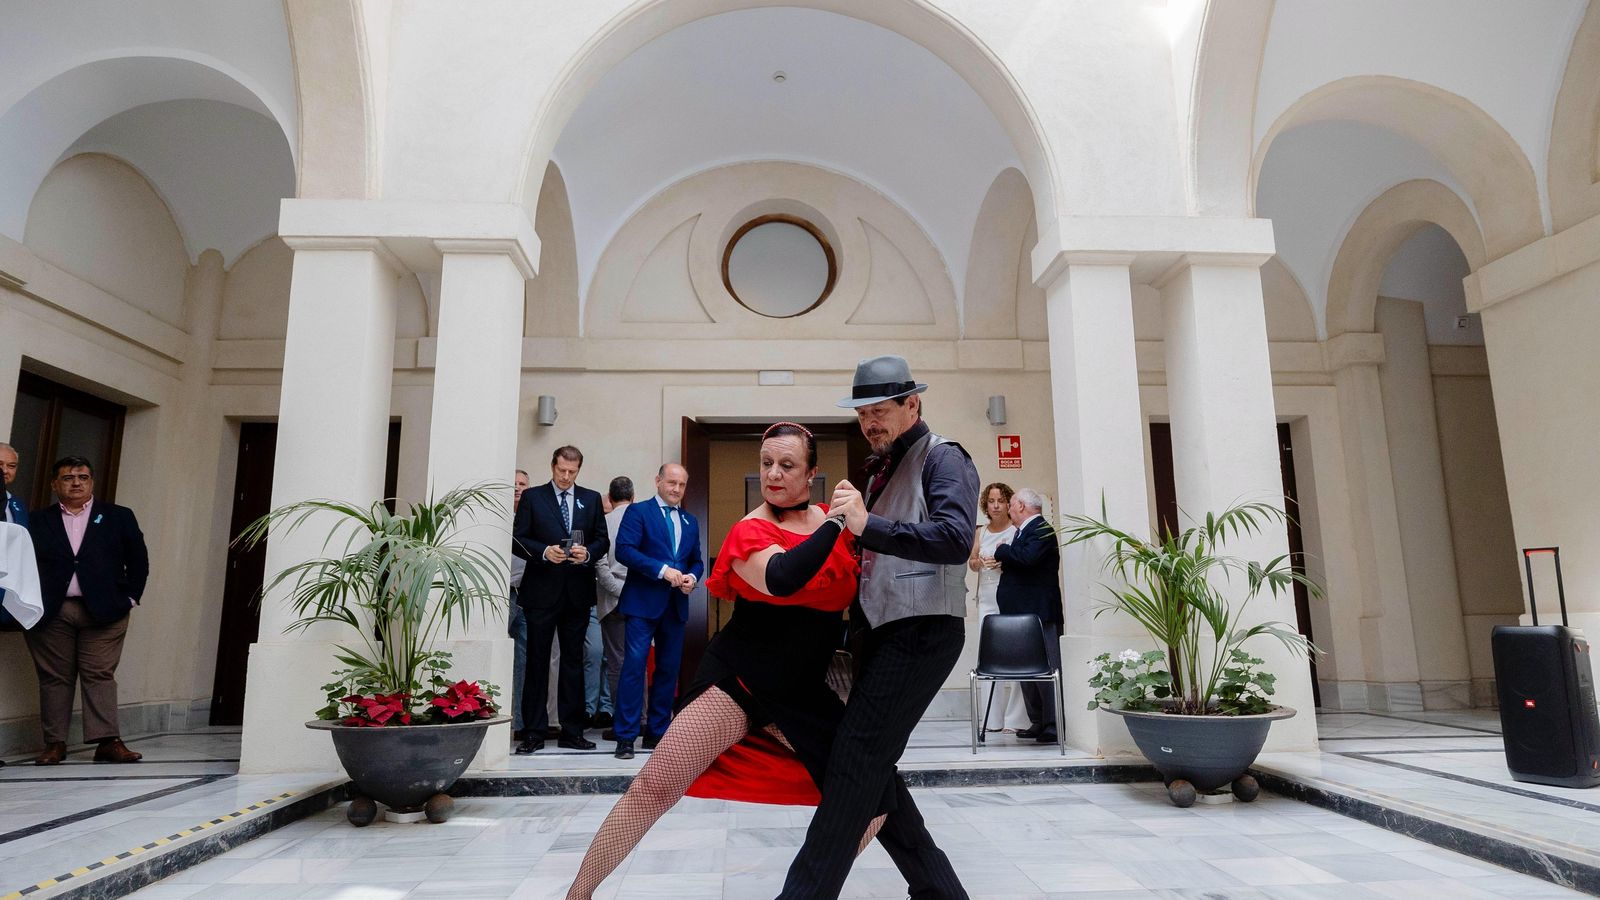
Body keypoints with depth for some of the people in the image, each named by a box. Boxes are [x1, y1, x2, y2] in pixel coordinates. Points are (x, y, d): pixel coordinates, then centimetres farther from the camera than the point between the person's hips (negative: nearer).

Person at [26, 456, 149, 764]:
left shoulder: (119, 517, 8)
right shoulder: (38, 521, 9)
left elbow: (138, 561, 9)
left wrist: (130, 598, 3)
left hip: (103, 611, -1)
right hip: (51, 612, 1)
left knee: (101, 675, -2)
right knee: (54, 677, 4)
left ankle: (108, 741, -3)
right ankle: (55, 742, 13)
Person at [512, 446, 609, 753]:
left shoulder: (591, 499, 10)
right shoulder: (532, 497, 3)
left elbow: (602, 540, 8)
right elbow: (518, 540, -1)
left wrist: (588, 553, -12)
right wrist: (544, 552, -18)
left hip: (577, 592, 2)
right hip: (542, 590, -2)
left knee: (573, 661, 8)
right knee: (537, 661, 3)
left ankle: (572, 731, 15)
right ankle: (533, 732, 10)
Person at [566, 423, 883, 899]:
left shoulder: (833, 522, 3)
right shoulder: (749, 532, -10)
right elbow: (781, 578, -31)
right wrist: (837, 523, -26)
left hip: (804, 694, 5)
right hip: (737, 679, -4)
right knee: (655, 785, -12)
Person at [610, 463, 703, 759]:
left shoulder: (690, 522, 17)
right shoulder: (638, 512, 0)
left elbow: (697, 560, 20)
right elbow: (624, 550, -12)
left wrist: (692, 577, -3)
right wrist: (663, 570, -19)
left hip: (677, 605, 6)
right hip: (643, 602, -5)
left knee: (669, 669, 8)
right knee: (634, 666, -8)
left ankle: (658, 733, 17)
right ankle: (625, 737, -2)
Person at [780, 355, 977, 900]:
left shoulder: (943, 459, -6)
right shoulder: (884, 467, 20)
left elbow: (955, 539, -23)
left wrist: (868, 525, -29)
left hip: (922, 631, -9)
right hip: (883, 632, 9)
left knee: (855, 762, -12)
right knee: (871, 770, 10)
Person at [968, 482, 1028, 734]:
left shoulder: (1017, 530, 0)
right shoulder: (980, 532, 15)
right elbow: (971, 561, 15)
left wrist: (1005, 561, -15)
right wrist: (980, 562, -7)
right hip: (987, 599, 5)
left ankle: (1014, 719, -3)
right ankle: (993, 719, 7)